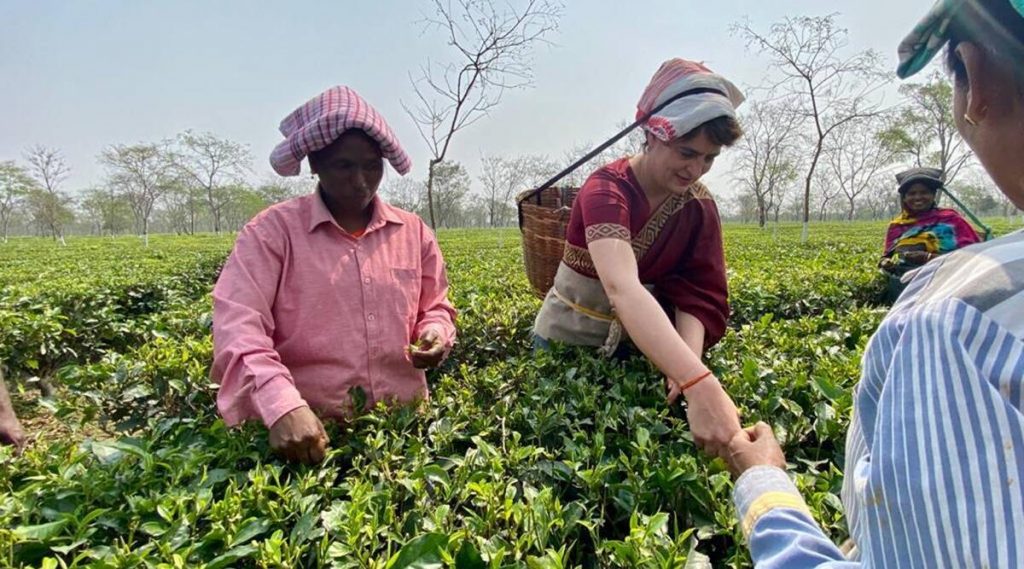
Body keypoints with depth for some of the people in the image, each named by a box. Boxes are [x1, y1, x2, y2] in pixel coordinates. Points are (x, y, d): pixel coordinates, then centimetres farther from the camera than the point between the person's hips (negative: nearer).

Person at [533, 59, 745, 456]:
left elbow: (698, 296, -13)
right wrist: (700, 384, -54)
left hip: (640, 346, 5)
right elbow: (623, 289, -43)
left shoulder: (700, 206, -8)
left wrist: (687, 367, -33)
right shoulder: (606, 190, -27)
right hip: (567, 343, -4)